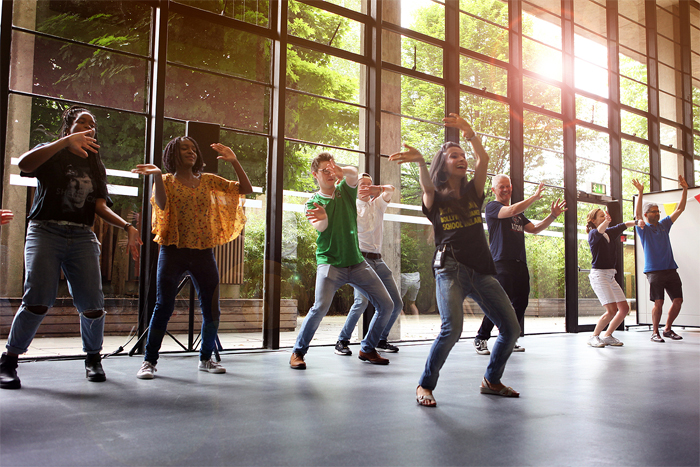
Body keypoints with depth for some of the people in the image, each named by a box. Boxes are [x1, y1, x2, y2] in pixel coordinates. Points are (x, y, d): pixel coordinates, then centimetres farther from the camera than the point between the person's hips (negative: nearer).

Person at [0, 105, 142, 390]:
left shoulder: (96, 167, 22)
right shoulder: (52, 155, 10)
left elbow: (101, 207, 10)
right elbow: (24, 164, -14)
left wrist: (127, 226, -7)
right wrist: (66, 142, -21)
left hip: (82, 238, 3)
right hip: (46, 231, -3)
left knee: (92, 305, -8)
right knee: (38, 300, -18)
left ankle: (93, 358, 14)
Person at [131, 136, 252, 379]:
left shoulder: (208, 181, 13)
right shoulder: (167, 181, 5)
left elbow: (246, 189, 9)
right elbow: (162, 205, -15)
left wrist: (234, 162, 0)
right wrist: (157, 175, -24)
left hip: (204, 252, 3)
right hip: (174, 251, -3)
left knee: (211, 310, 3)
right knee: (163, 306, -5)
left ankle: (206, 358, 20)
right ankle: (149, 361, 7)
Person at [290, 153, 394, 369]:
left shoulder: (345, 190, 7)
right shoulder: (313, 201, 0)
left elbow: (354, 173, -16)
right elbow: (320, 227, -20)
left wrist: (342, 171, -41)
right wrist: (322, 218, -45)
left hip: (357, 262, 4)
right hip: (330, 262, -4)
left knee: (386, 304, 3)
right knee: (321, 306, -25)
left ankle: (367, 349, 22)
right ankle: (298, 352, -4)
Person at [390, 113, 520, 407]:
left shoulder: (472, 192, 15)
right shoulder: (435, 198, 4)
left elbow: (483, 160, 1)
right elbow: (428, 187, -20)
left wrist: (470, 134, -13)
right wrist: (420, 162, -40)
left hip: (482, 270, 5)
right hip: (451, 269, -5)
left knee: (511, 328, 4)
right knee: (452, 328, -25)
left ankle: (491, 380, 26)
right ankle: (425, 385, -6)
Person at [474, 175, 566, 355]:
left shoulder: (519, 213, 26)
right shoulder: (492, 207, 1)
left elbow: (534, 228, 23)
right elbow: (511, 211, -17)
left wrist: (552, 216, 12)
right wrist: (534, 197, -13)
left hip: (520, 263, 8)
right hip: (502, 262, -8)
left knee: (521, 302, 4)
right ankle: (480, 339, -5)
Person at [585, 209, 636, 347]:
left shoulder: (610, 232, 14)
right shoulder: (593, 234, -9)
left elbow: (624, 225, 17)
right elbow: (600, 231, -31)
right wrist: (607, 222, -52)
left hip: (610, 275, 8)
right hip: (598, 274, -8)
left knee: (624, 308, 5)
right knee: (612, 310, -15)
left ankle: (607, 336, 18)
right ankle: (594, 336, 2)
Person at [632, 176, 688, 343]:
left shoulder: (664, 224, 16)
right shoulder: (643, 228, 1)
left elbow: (680, 209, 15)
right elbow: (637, 214, -17)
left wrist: (685, 189, 6)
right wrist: (640, 192, -27)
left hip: (670, 269, 5)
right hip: (654, 270, -5)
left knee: (678, 300, 2)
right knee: (658, 302, -9)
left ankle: (668, 329, 18)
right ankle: (655, 332, 6)